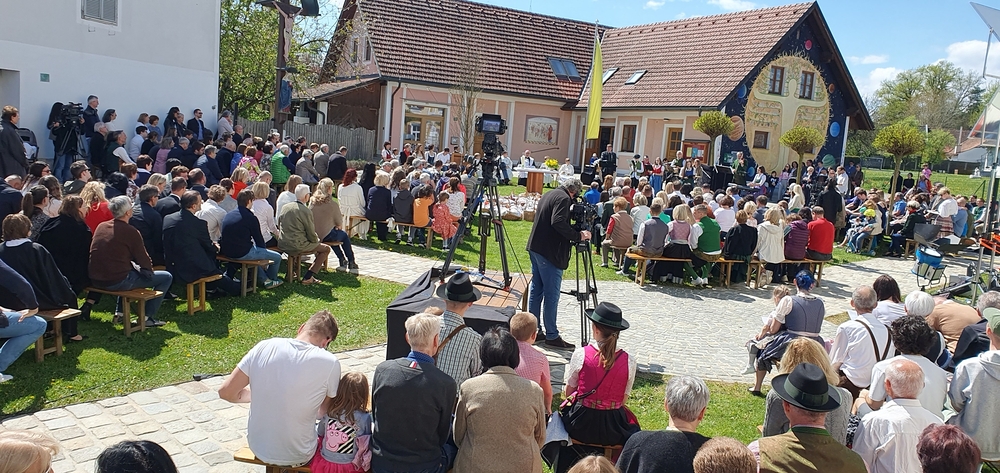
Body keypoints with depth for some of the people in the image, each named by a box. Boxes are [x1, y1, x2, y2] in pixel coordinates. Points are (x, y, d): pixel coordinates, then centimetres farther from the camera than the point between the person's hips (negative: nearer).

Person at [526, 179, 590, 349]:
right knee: (551, 295, -4)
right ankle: (551, 336, 0)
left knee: (536, 290, 15)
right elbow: (558, 222, -26)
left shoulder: (548, 194, 16)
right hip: (549, 252, -10)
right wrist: (578, 236, -19)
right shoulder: (563, 198, -13)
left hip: (535, 247, 10)